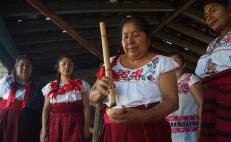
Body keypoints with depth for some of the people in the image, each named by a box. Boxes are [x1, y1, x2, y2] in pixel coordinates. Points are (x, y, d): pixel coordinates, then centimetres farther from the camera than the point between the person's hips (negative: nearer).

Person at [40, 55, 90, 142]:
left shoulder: (81, 85, 7)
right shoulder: (50, 87, 12)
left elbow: (86, 108, 3)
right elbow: (46, 109, 9)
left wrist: (86, 127, -5)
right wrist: (44, 130, 1)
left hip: (75, 124, -1)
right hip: (55, 124, 2)